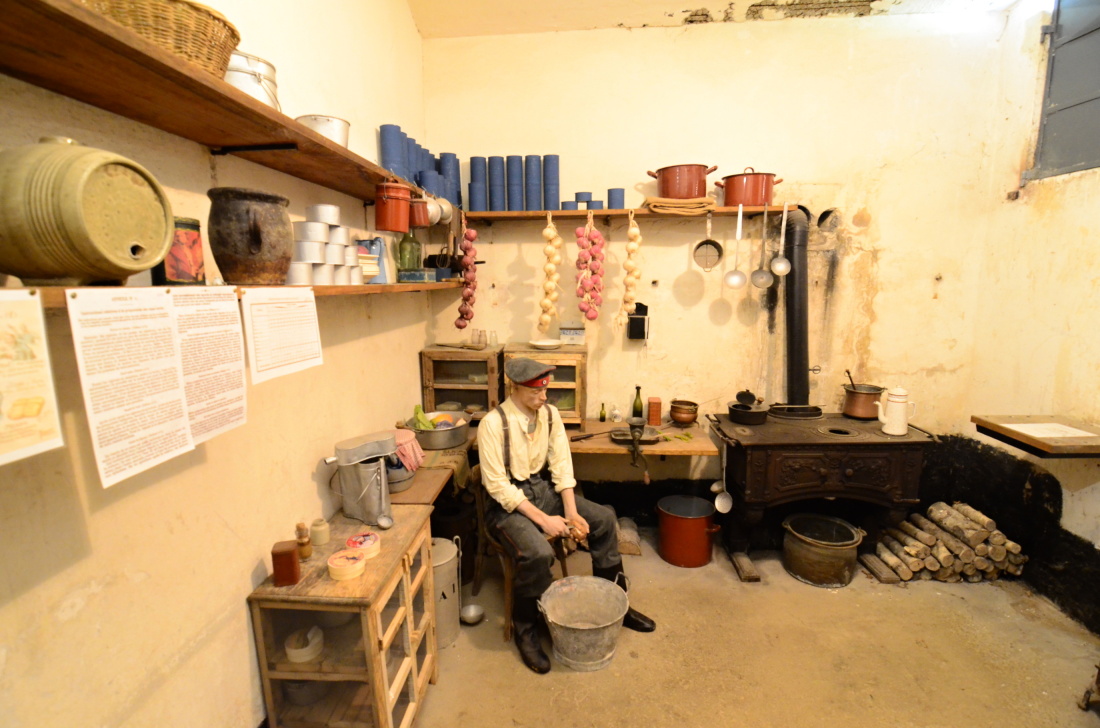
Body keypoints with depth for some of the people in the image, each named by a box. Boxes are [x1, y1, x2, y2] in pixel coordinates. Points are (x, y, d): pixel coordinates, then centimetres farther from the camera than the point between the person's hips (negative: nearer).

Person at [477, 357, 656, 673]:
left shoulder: (550, 413, -3)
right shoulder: (493, 423, -21)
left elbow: (561, 465, -1)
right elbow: (497, 485, -21)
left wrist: (572, 513, -12)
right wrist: (542, 519, -24)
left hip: (543, 488, 6)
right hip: (507, 501, -6)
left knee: (604, 518, -4)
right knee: (537, 553, -31)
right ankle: (525, 632, 0)